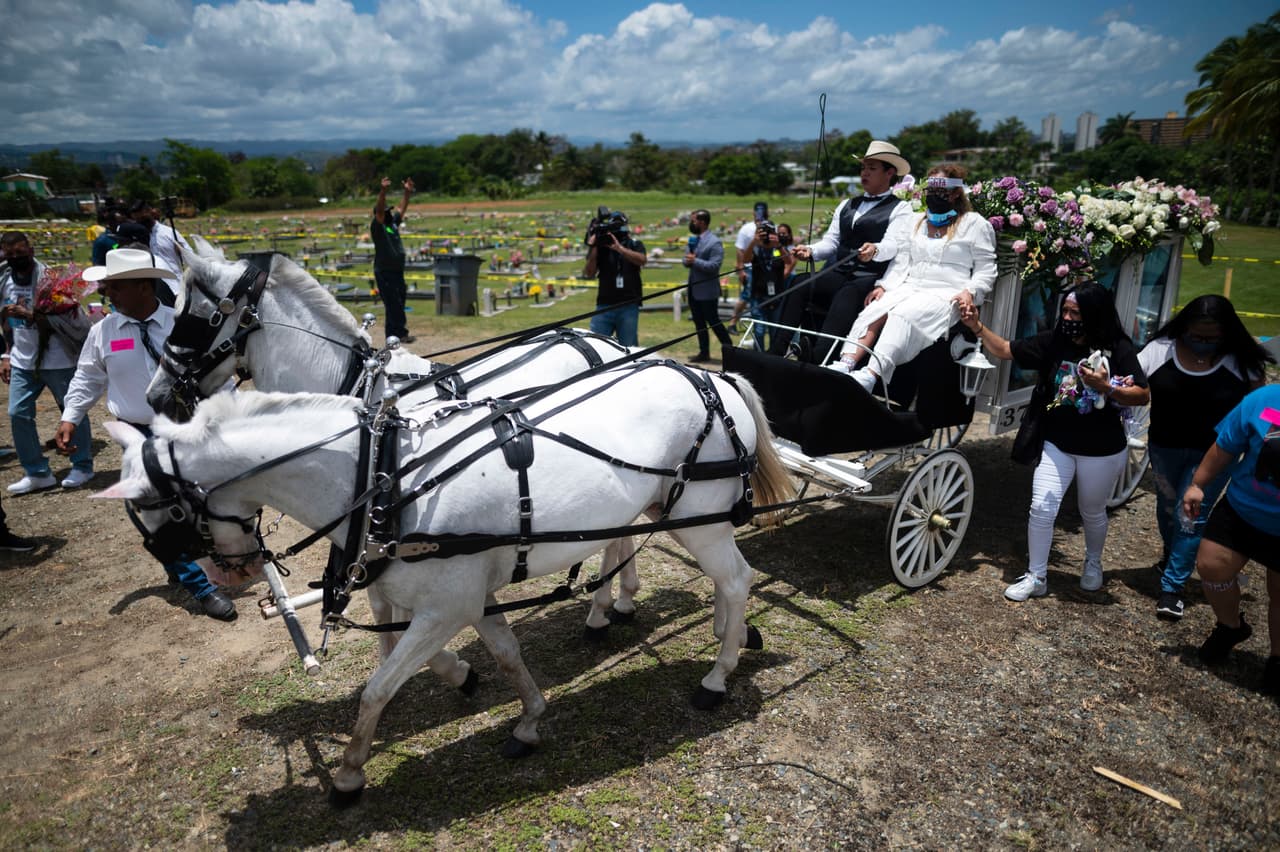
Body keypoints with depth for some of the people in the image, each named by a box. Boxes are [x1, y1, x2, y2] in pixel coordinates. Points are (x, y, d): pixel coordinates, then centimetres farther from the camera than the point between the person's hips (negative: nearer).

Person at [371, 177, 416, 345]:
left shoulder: (393, 223, 14)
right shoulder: (377, 226, -8)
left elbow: (402, 208, 21)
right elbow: (379, 209, -23)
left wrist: (408, 192, 14)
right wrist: (383, 191, -35)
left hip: (398, 270, 8)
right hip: (384, 272, -8)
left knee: (399, 301, 11)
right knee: (393, 304, -7)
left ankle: (394, 334, 19)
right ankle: (400, 333, -6)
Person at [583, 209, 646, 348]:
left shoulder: (634, 244, 5)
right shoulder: (600, 247, 6)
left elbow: (642, 260, -16)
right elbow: (589, 274, 0)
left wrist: (619, 248, -27)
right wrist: (593, 250, -13)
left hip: (628, 306, -1)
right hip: (604, 305, 1)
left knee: (629, 347, 2)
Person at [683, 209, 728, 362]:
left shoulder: (714, 242, -14)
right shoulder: (694, 240, 12)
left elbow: (714, 266, -21)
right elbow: (687, 260, 15)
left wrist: (695, 261, -22)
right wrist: (687, 260, -8)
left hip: (707, 291, -8)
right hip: (694, 290, 8)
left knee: (713, 322, -1)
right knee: (699, 323, 14)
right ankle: (704, 352, 24)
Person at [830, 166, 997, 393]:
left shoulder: (975, 223, 11)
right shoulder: (918, 221, 27)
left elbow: (985, 270, 4)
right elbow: (902, 261, 21)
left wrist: (970, 292, -14)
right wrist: (884, 285, 4)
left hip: (946, 294, -5)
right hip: (910, 288, 5)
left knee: (903, 315, -35)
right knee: (874, 311, -27)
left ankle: (871, 375, -52)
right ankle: (844, 366, -44)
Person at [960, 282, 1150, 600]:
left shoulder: (1118, 349, -13)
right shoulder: (1054, 341, -8)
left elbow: (1143, 396, -13)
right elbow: (1005, 350, -4)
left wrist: (1106, 388, -29)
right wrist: (977, 326, -16)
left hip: (1102, 452, -1)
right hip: (1057, 445, 2)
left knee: (1092, 514, 18)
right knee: (1041, 509, -5)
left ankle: (1093, 563, 46)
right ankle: (1036, 577, 10)